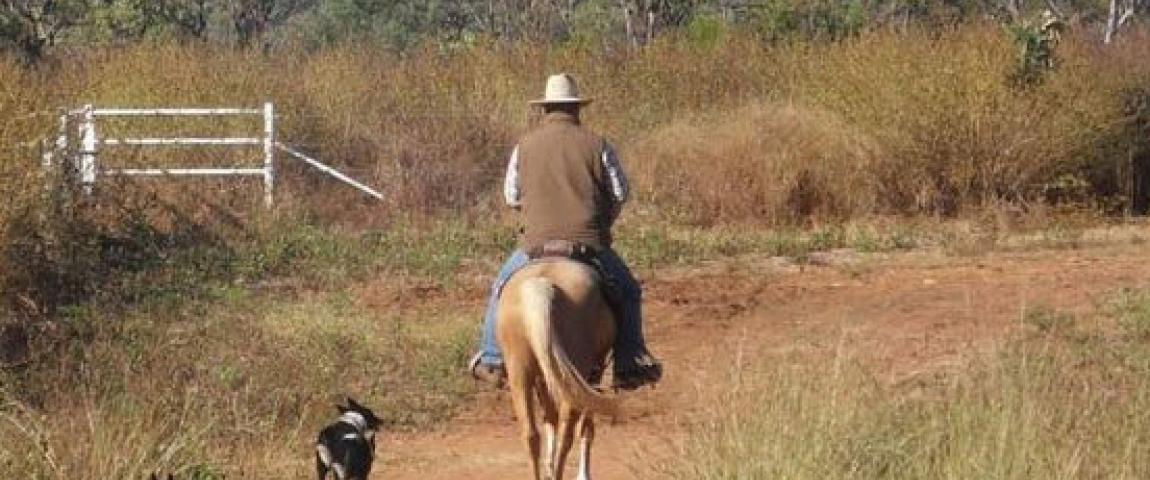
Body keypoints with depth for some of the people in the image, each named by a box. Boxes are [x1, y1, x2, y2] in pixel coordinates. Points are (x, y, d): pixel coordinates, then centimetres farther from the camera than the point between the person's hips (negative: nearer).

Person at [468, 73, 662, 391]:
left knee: (501, 288, 25)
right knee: (627, 293, 18)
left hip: (536, 244, 1)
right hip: (591, 244, -1)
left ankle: (492, 359, 23)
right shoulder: (596, 145, 0)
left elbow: (511, 197, 9)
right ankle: (630, 363, 8)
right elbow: (619, 194, 3)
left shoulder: (525, 147, 2)